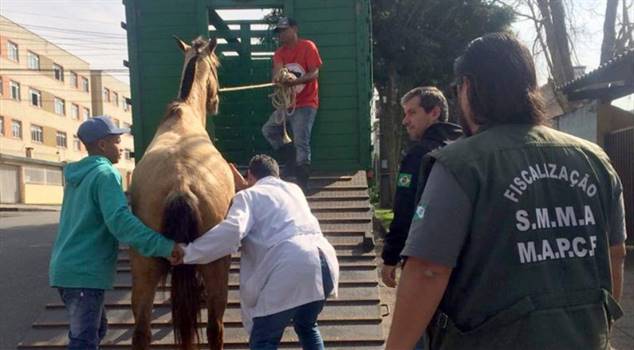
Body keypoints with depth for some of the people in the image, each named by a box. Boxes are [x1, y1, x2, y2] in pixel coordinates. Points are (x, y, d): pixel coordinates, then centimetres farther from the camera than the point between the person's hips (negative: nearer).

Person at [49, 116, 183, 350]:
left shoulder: (77, 175, 14)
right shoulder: (105, 174, -14)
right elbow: (119, 221, -28)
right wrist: (164, 246, -33)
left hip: (68, 268, 10)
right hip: (83, 272, -10)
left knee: (96, 328, 22)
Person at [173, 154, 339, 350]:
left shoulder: (248, 196, 10)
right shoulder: (294, 189, 29)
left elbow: (232, 231, -9)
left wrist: (187, 253, -1)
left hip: (291, 268, -6)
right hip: (325, 261, 6)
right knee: (306, 326, 30)